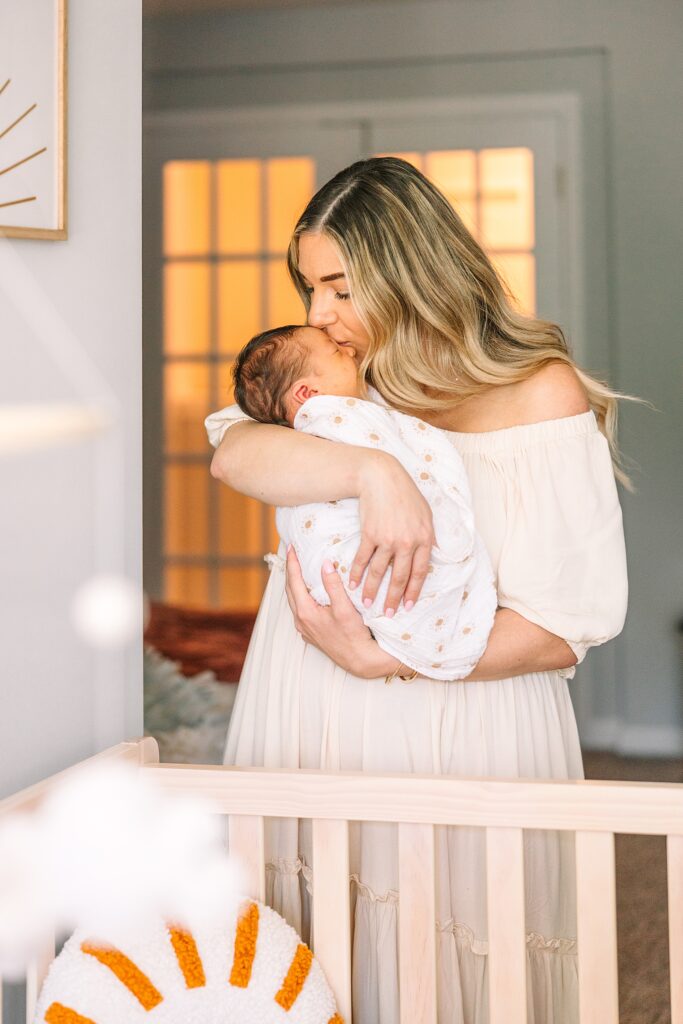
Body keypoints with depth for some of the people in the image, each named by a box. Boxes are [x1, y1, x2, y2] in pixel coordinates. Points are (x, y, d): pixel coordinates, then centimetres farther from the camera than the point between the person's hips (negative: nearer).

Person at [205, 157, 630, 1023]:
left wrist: (382, 661, -18)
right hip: (312, 719, 4)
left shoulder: (541, 393, -7)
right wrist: (372, 472, -28)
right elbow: (234, 455, -13)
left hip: (460, 732, -3)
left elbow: (569, 624, -11)